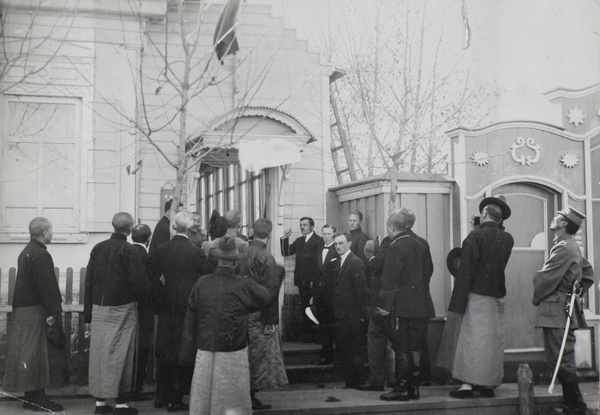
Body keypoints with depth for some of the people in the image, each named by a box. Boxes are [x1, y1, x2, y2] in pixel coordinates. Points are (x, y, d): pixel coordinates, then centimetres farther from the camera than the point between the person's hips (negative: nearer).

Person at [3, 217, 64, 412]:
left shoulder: (26, 252, 16)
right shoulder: (40, 255, -16)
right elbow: (46, 285, -19)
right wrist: (53, 311, -16)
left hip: (22, 309, 10)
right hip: (34, 312, -10)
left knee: (28, 353, 11)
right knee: (36, 353, -6)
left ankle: (31, 397, 17)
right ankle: (36, 398, -2)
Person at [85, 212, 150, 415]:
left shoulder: (98, 248, 6)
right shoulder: (129, 251, -12)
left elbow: (88, 281, 8)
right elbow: (137, 282, -17)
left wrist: (88, 312, 13)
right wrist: (150, 288, 5)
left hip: (99, 309, 5)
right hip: (122, 310, -5)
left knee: (99, 353, 9)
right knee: (120, 355, 1)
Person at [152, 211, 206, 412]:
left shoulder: (160, 250, -2)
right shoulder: (196, 252, -13)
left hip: (166, 307, 4)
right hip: (187, 307, -4)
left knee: (163, 351, 14)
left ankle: (161, 396, 23)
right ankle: (175, 399, 8)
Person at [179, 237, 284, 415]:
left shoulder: (202, 283, -5)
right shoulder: (243, 285, -12)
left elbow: (190, 320, 0)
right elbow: (269, 294, 6)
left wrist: (187, 354, 8)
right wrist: (276, 272, 24)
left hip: (204, 354, 3)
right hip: (233, 355, -2)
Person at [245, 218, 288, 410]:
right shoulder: (266, 257, -16)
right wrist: (271, 320, -13)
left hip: (242, 313, 7)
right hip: (258, 315, -6)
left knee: (248, 354, 14)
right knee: (259, 355, 3)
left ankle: (248, 397, 21)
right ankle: (251, 398, 7)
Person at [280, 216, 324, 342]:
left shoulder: (318, 240, -5)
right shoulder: (299, 241, 15)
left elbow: (318, 260, -12)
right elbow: (285, 252, 12)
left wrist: (316, 280, -17)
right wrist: (285, 238, -1)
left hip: (313, 280, -6)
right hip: (302, 280, 6)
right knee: (304, 308, 9)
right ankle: (306, 334, 14)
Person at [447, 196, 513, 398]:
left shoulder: (475, 236, -11)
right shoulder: (507, 239, 5)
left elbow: (465, 270, -13)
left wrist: (458, 303, -12)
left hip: (477, 295, -5)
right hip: (498, 296, 5)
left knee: (472, 337, -2)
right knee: (494, 339, 10)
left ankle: (467, 384, -4)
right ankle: (489, 384, 15)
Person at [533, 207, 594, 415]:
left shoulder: (563, 248, -16)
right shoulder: (573, 247, 17)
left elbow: (545, 279, -16)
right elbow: (588, 273, 29)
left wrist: (536, 299, 0)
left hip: (556, 312, -10)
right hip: (565, 310, 10)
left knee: (562, 361, -7)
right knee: (562, 361, 13)